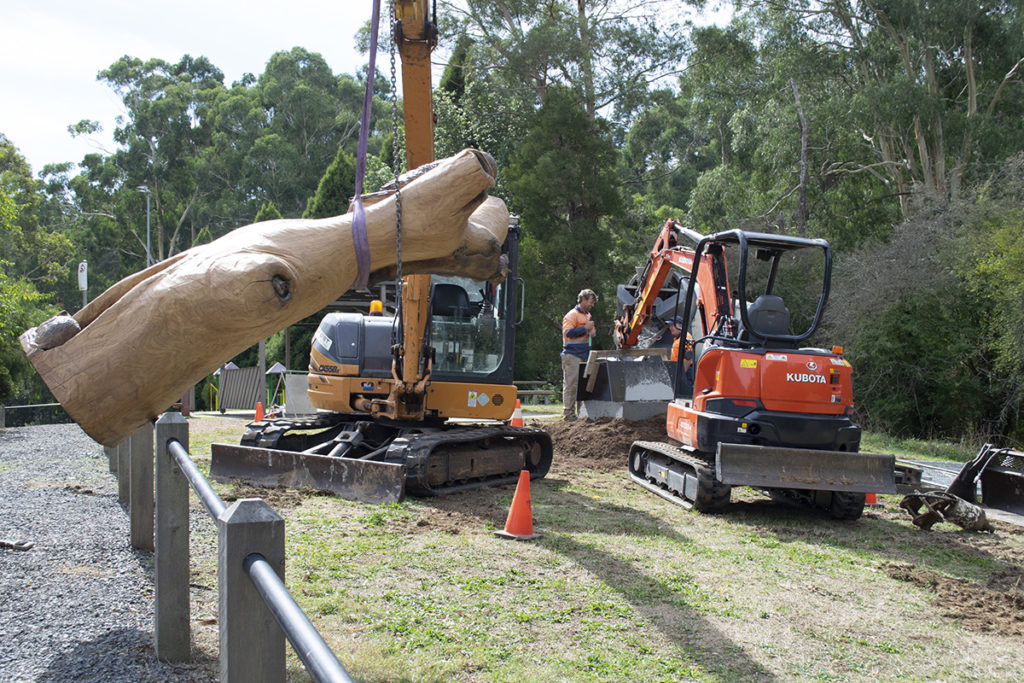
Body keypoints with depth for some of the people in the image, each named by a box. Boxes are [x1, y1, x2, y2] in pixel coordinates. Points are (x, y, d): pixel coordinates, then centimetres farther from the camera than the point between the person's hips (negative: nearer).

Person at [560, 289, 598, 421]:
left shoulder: (588, 315, 21)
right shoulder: (572, 315, -7)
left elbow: (592, 329, 36)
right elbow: (568, 332, -18)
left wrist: (593, 330, 11)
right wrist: (585, 328, -15)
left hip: (584, 355, 9)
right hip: (572, 355, -9)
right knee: (571, 384, -9)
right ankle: (568, 413, -7)